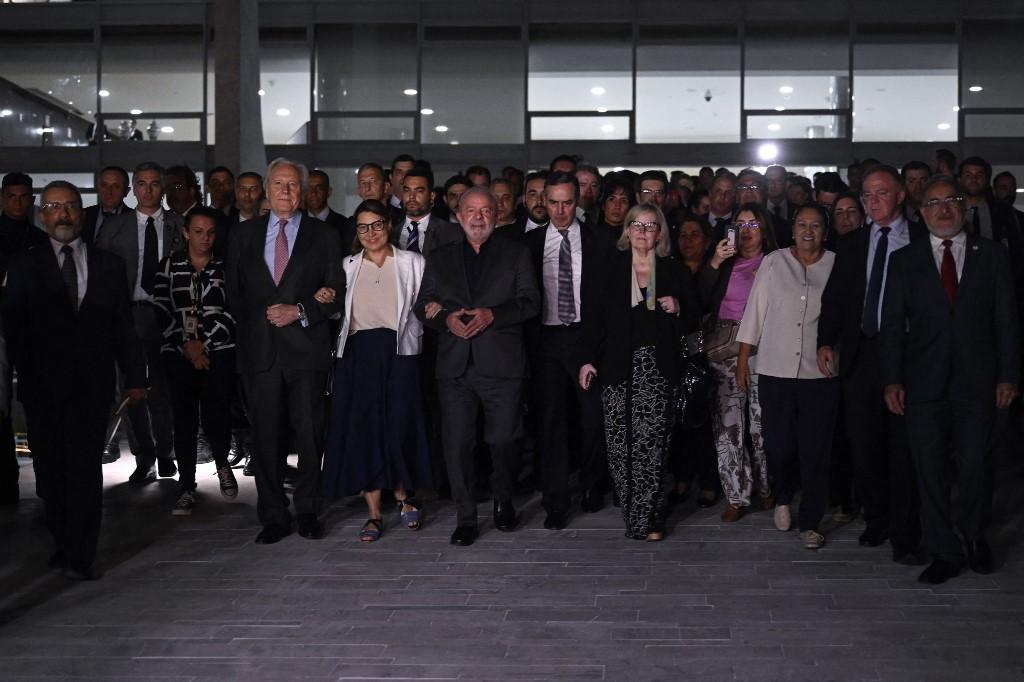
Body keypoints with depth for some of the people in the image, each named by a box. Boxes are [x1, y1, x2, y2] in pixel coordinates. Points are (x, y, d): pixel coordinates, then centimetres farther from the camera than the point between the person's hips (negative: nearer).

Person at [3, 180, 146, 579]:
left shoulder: (108, 265, 11)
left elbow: (123, 327, 10)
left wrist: (134, 377, 5)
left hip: (91, 385, 0)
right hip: (43, 384, 0)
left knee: (84, 470, -5)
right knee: (50, 472, 7)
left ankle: (79, 557, 0)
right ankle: (64, 545, 23)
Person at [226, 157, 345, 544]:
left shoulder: (323, 236, 7)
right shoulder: (246, 235, 14)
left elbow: (338, 293, 3)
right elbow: (234, 291, 16)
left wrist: (299, 311, -10)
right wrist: (258, 318, 3)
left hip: (306, 348, -1)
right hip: (259, 349, 2)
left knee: (310, 433, 1)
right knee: (265, 436, 3)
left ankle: (308, 511, 16)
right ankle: (273, 517, 12)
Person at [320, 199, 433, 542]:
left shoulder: (411, 262, 8)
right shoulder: (348, 266, 14)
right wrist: (325, 300, -3)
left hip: (398, 350, -2)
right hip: (357, 353, 2)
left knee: (401, 426, -4)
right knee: (362, 429, -1)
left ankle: (404, 497, 20)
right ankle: (374, 513, 6)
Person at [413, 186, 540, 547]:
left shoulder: (516, 253, 9)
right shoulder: (439, 258, 15)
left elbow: (530, 301, 0)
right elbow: (423, 305, 11)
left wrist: (492, 314, -15)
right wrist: (446, 319, -10)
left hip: (502, 364, -1)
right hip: (455, 366, 2)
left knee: (503, 439, 2)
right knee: (457, 444, 0)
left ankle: (503, 500, 28)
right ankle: (465, 518, 11)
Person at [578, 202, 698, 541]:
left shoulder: (674, 271, 8)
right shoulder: (611, 268, 7)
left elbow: (691, 322, 13)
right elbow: (596, 316, 5)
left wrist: (678, 309, -9)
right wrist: (588, 359, -3)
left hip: (657, 369, 0)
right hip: (618, 367, 1)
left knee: (651, 444, -7)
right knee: (620, 444, -2)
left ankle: (647, 519, 3)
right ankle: (636, 512, 14)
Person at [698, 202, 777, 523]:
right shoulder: (724, 263, 13)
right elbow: (700, 302, 1)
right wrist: (714, 264, -4)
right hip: (725, 350, 2)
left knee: (762, 422, -3)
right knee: (727, 422, -5)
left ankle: (766, 489, 15)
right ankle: (737, 496, 2)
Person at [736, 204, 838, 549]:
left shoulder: (836, 265, 4)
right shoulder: (773, 262, 6)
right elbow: (754, 312, 8)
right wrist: (742, 360, 6)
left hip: (820, 371, 0)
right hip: (775, 368, 0)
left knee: (815, 449, -1)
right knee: (778, 444, 1)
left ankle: (810, 522, 12)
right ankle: (782, 499, 30)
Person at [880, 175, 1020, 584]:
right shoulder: (904, 260, 6)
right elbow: (892, 324, 3)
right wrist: (892, 380, -5)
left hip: (977, 381, 0)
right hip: (925, 382, 0)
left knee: (975, 465, 3)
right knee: (930, 470, 3)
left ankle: (974, 535, 30)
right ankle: (944, 553, 16)